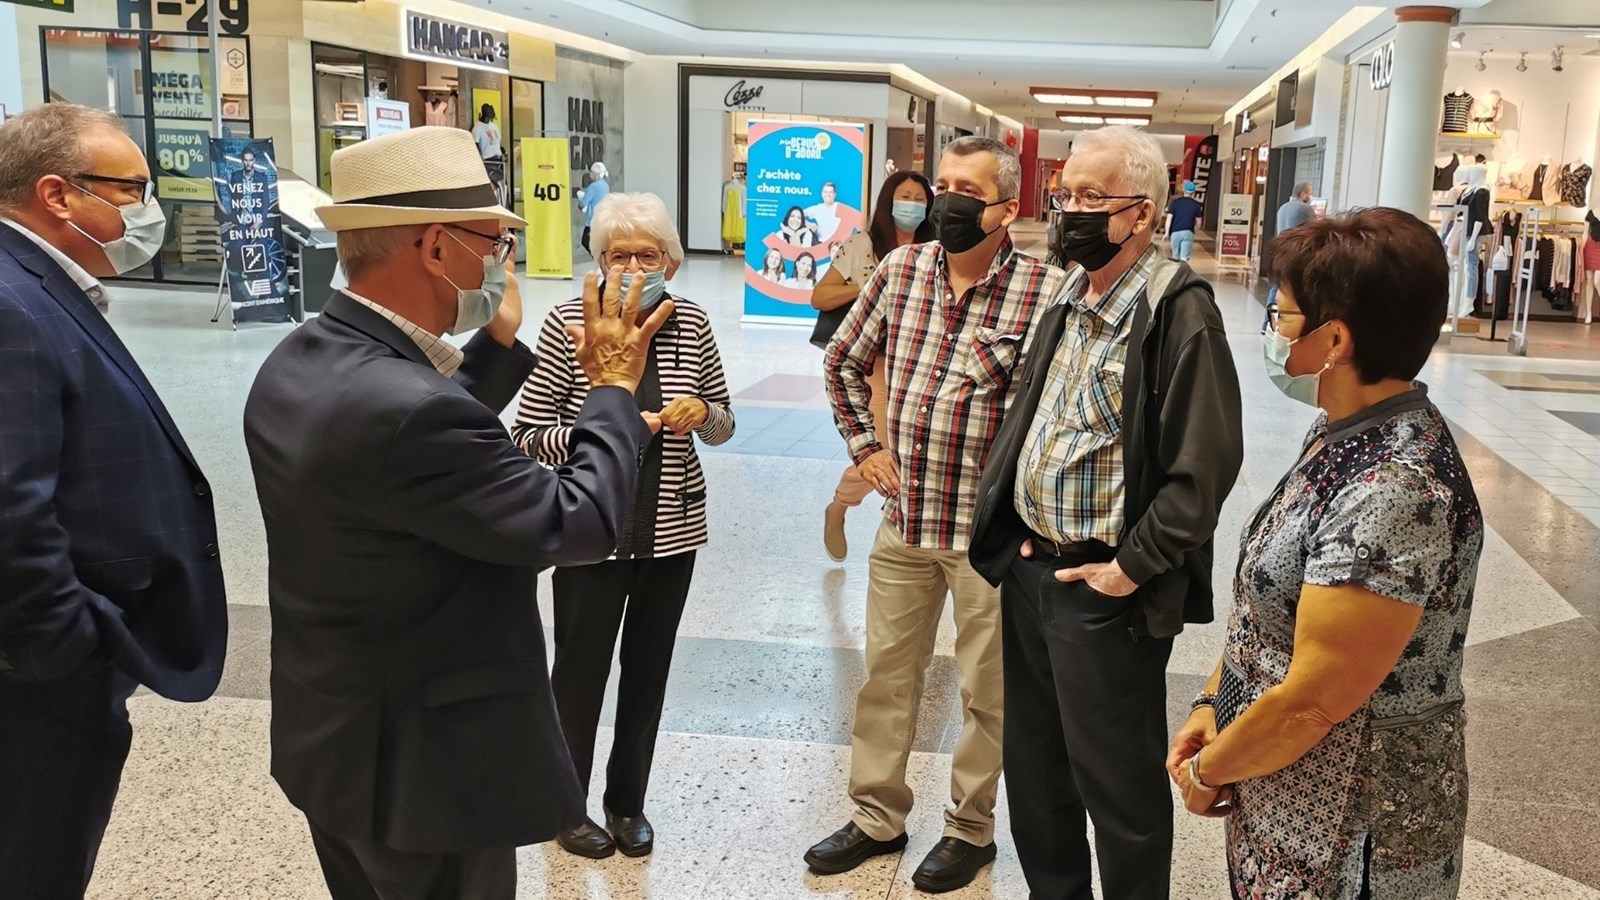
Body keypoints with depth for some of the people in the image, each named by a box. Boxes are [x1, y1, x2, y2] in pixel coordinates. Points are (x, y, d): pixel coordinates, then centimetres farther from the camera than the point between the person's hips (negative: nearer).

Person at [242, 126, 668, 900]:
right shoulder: (406, 405, -32)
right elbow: (577, 525, -24)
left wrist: (497, 347, 11)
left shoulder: (297, 363, -2)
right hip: (421, 766, -9)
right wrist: (613, 388, -11)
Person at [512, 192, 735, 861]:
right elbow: (527, 436, -10)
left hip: (671, 529, 4)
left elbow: (722, 426, 10)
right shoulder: (568, 325, -11)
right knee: (580, 671, 8)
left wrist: (702, 414, -13)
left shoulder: (691, 324, 0)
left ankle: (627, 801, 35)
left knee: (648, 670, 15)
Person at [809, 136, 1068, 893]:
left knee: (986, 688, 11)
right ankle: (877, 816, 34)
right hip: (904, 518, 5)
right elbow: (843, 362, 16)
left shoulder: (1046, 290, -14)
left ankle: (971, 828, 31)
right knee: (886, 673, 16)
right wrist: (864, 445, 9)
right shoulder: (900, 271, 2)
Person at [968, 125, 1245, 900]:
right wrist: (1014, 529, 9)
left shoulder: (1179, 311, -16)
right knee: (1033, 762, 21)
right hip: (1028, 569, 8)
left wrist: (1131, 568, -17)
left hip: (1105, 591, -8)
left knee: (1117, 781, 7)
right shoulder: (1069, 299, 10)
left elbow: (1205, 465, -21)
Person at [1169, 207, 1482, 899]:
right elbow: (1270, 593, 10)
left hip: (1344, 842, -8)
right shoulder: (1348, 434, 2)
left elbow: (1312, 705, -26)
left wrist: (1206, 770, -12)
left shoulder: (1393, 491, -28)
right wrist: (1212, 704, 2)